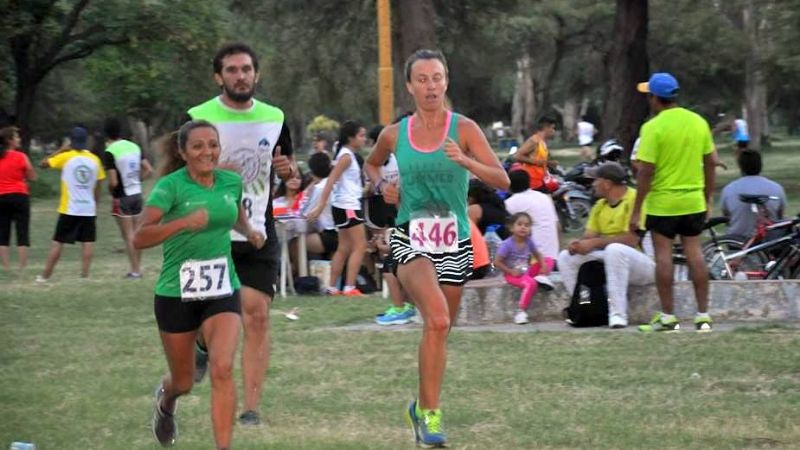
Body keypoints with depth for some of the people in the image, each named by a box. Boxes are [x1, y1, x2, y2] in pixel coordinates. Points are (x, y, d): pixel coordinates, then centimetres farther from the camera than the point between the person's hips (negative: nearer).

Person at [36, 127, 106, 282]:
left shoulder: (66, 157, -6)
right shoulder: (94, 160, 3)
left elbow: (43, 163, 2)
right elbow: (97, 187, 7)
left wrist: (60, 151, 8)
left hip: (69, 209, -2)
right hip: (89, 209, 2)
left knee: (57, 242, 3)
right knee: (87, 242, 4)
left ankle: (45, 276, 7)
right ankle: (85, 274, -2)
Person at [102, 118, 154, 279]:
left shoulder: (110, 152, -16)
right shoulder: (134, 147, 3)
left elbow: (113, 182, -19)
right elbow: (148, 170, 4)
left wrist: (112, 192, 0)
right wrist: (136, 181, 12)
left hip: (122, 197, -6)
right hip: (137, 193, 6)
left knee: (128, 235, 0)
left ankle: (134, 270, 1)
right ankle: (138, 268, 16)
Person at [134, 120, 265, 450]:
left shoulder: (232, 182, 2)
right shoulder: (171, 186, -14)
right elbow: (140, 238, -24)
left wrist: (249, 231, 6)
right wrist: (184, 222, -36)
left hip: (222, 291, 2)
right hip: (176, 293, -2)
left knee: (222, 368, -20)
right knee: (183, 382, 13)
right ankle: (165, 401, 50)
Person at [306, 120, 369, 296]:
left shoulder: (348, 155, 14)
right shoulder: (346, 156, -13)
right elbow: (331, 181, -19)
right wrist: (320, 206, -24)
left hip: (348, 206, 10)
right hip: (348, 207, -10)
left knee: (344, 249, 11)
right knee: (360, 246, -9)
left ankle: (332, 287, 12)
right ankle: (349, 288, -13)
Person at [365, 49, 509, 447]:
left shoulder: (464, 129, -2)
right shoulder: (394, 135, 4)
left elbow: (502, 180, -11)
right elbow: (371, 164, 26)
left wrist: (465, 161, -27)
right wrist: (382, 186, 5)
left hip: (455, 242, 2)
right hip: (411, 239, -1)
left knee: (439, 330, 12)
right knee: (437, 319, -25)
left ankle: (422, 406, 36)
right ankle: (431, 414, -20)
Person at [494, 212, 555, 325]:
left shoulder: (529, 241, -2)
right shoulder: (507, 244, -18)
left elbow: (538, 255, 11)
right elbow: (497, 262, -15)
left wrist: (543, 265, -9)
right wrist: (510, 271, -19)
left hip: (527, 271, 6)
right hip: (513, 275, -6)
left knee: (549, 260, 2)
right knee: (531, 283, -36)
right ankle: (521, 311, -31)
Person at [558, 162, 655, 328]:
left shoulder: (634, 199, -14)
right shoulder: (600, 205, 13)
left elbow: (632, 239, -24)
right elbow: (589, 235, 7)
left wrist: (595, 243, -23)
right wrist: (579, 243, -17)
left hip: (641, 262, -8)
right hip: (607, 259, 8)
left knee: (615, 249, -40)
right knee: (566, 257, -1)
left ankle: (618, 314, -40)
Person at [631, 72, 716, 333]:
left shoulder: (653, 127, -14)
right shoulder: (699, 122, 4)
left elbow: (646, 171, -15)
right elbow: (710, 163, 9)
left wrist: (636, 211, -10)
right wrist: (708, 198, 20)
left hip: (662, 203, -5)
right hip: (694, 202, 5)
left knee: (663, 255, 1)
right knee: (694, 253, 8)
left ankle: (667, 316, 3)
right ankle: (703, 314, 8)